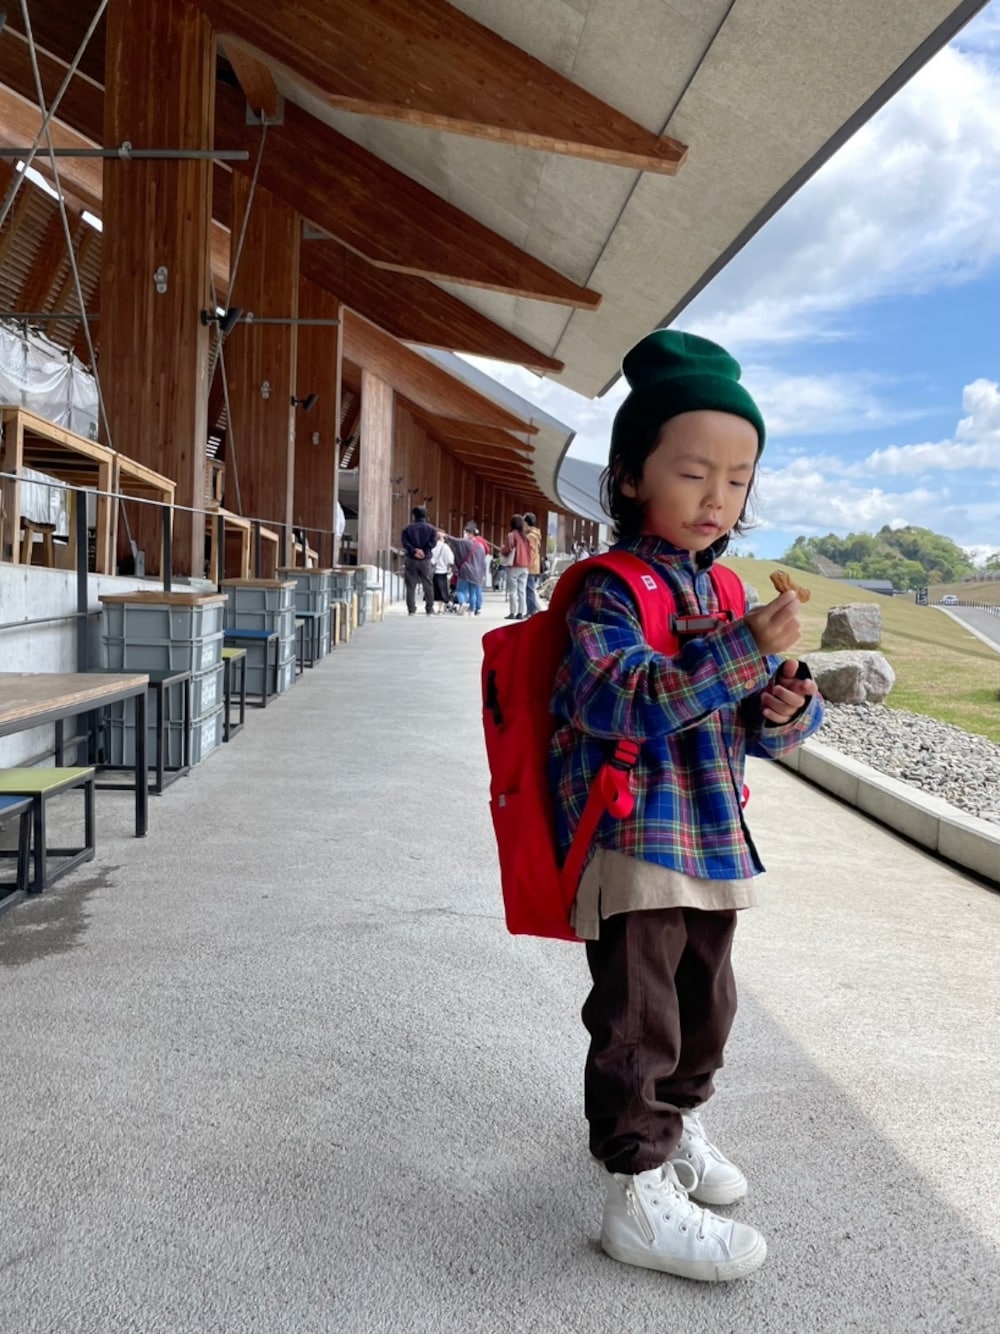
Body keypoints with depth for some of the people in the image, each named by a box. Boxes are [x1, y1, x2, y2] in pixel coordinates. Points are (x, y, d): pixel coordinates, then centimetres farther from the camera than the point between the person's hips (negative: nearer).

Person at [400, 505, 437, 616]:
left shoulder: (408, 528, 2)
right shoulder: (431, 528, 4)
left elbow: (404, 542, -10)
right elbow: (433, 542, -8)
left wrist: (414, 550, -12)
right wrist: (423, 551, -8)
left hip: (411, 560, -1)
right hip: (425, 560, 1)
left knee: (411, 586, 3)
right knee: (428, 585, 9)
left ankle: (412, 609, 0)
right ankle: (430, 609, 10)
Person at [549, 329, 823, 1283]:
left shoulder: (727, 591, 9)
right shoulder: (610, 591, -15)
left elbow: (760, 718, 14)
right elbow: (618, 700, -31)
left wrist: (787, 713, -10)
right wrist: (742, 650, -35)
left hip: (711, 842, 8)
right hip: (633, 840, -8)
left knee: (705, 1001, 23)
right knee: (637, 1017, -1)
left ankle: (680, 1123, 46)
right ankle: (640, 1194, 15)